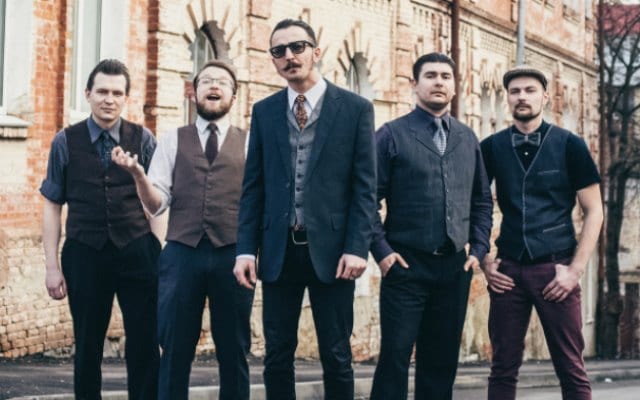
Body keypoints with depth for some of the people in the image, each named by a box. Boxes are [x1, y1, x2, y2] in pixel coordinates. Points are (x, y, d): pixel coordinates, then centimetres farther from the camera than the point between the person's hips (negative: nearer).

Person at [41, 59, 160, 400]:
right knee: (87, 346, 10)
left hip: (137, 253, 0)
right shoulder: (66, 141, 4)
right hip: (85, 253, 1)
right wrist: (52, 266, 1)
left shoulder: (142, 140, 3)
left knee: (144, 345, -1)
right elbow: (52, 206, 5)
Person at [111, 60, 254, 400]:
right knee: (175, 350, 3)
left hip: (232, 255, 0)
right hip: (182, 254, 0)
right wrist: (137, 173, -14)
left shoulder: (249, 143, 9)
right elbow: (156, 204, 4)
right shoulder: (172, 141, 11)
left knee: (233, 352, 6)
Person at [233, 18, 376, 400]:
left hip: (330, 248, -2)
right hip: (278, 248, 3)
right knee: (278, 355, 6)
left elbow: (365, 186, -3)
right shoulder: (264, 111, 9)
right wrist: (246, 249, 0)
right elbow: (253, 186, 8)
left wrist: (357, 247, -12)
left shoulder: (355, 108, 1)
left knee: (336, 355, 4)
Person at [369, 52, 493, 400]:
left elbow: (482, 200, 15)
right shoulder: (392, 135, -1)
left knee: (442, 359, 9)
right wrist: (381, 251, -12)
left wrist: (479, 249, 5)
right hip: (406, 265, -4)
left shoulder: (468, 139, 12)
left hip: (455, 267, 4)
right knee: (395, 356, -5)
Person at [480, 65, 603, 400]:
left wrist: (575, 269, -7)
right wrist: (484, 260, 3)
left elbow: (593, 212, 1)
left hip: (556, 268, -2)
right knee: (503, 367, 4)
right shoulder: (491, 148, 6)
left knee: (571, 369, -2)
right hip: (509, 269, 2)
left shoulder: (569, 145, 0)